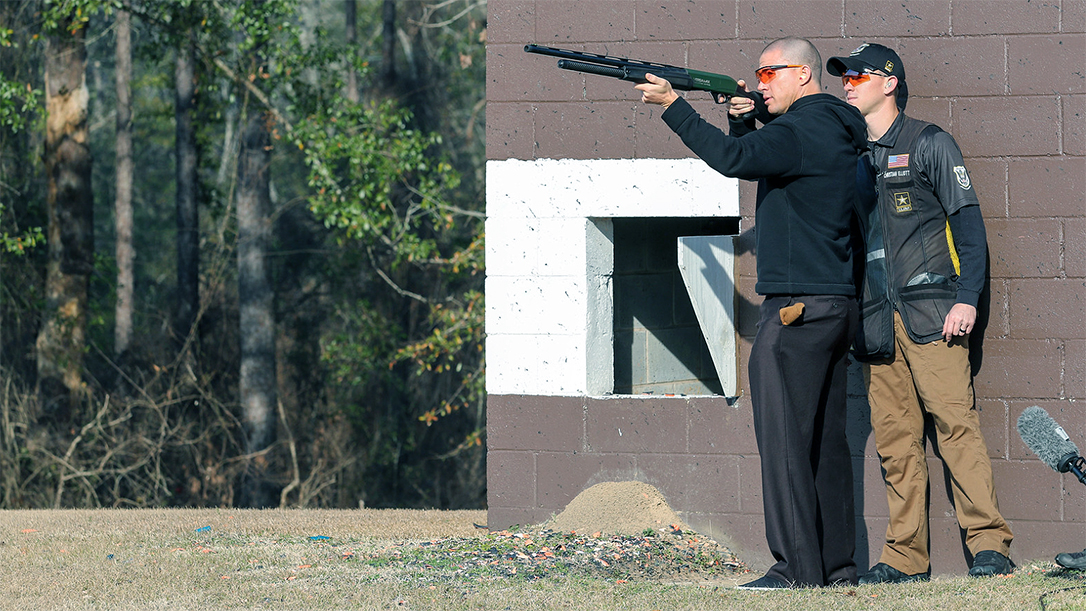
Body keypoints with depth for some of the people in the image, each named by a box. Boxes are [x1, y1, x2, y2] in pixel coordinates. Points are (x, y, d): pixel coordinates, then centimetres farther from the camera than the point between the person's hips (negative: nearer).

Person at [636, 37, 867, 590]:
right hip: (836, 307, 10)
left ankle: (797, 568, -10)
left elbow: (733, 159, -25)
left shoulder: (802, 130, -13)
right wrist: (744, 121, 8)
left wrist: (673, 105, -18)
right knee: (825, 439, 11)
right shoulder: (835, 131, 17)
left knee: (784, 439, -8)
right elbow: (757, 161, 25)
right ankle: (837, 563, 13)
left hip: (797, 308, -10)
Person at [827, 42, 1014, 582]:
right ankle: (906, 556, 3)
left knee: (954, 421, -14)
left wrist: (967, 297, -10)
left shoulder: (928, 144, 3)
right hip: (876, 323, 5)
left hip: (930, 311, -5)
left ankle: (988, 543, -15)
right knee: (894, 438, 2)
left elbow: (968, 222, -1)